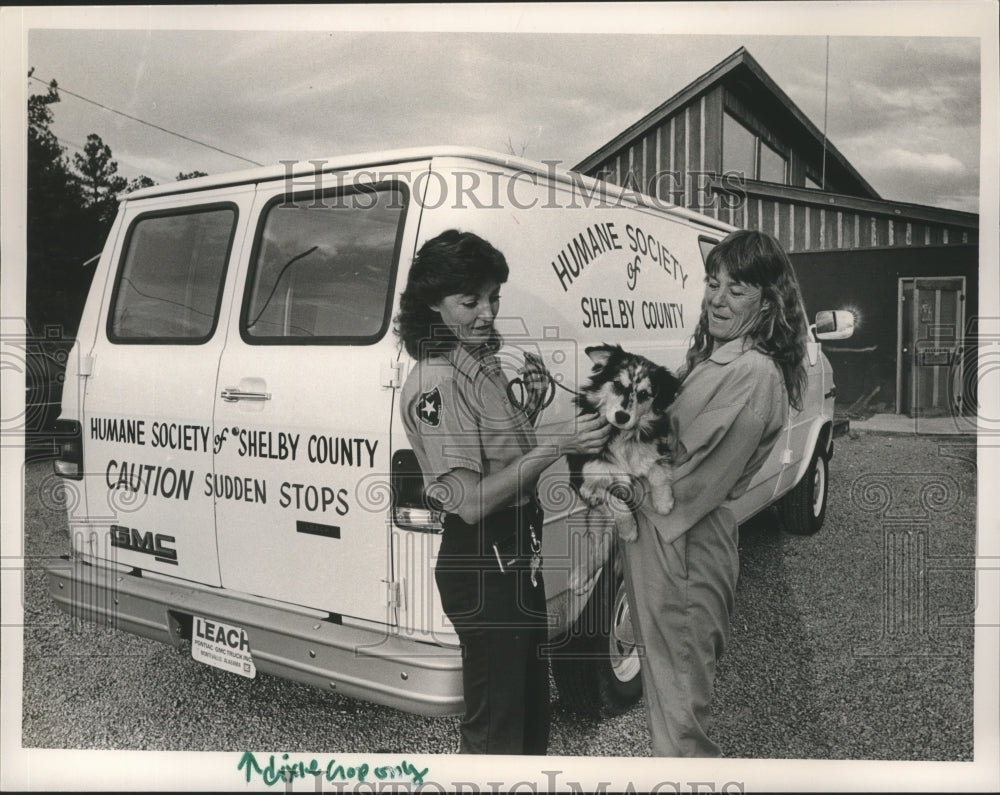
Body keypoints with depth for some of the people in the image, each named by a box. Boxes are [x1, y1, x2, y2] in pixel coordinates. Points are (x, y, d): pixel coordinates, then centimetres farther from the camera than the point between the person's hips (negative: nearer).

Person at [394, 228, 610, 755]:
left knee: (532, 709, 24)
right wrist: (552, 446, -27)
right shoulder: (435, 384, -21)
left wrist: (529, 408, 0)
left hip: (516, 557, 9)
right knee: (495, 728, 5)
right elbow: (470, 501, -24)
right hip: (480, 567, -9)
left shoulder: (482, 365, 7)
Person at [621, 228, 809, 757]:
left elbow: (699, 480, -19)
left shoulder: (756, 374, -19)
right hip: (659, 532, 9)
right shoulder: (709, 356, 11)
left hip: (684, 544, -9)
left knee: (678, 683, 3)